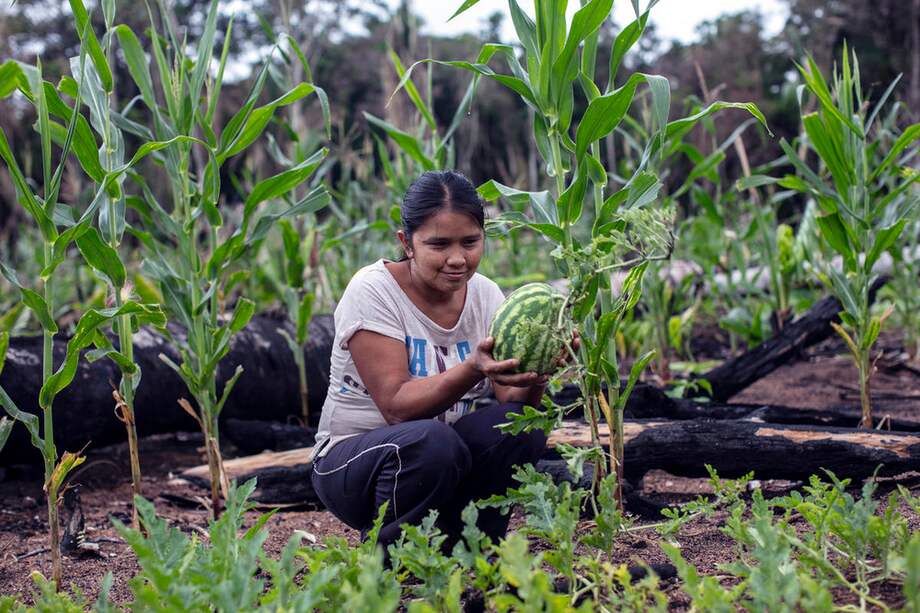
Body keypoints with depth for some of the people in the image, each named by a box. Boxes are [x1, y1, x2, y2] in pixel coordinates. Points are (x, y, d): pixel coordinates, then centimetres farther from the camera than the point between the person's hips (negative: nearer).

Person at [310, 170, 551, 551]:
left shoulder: (485, 295, -1)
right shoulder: (373, 291, -16)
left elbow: (514, 402, -11)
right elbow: (396, 406, -25)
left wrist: (532, 379, -34)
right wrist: (472, 370, -40)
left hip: (445, 460, 5)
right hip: (354, 457, -5)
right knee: (431, 441, -35)